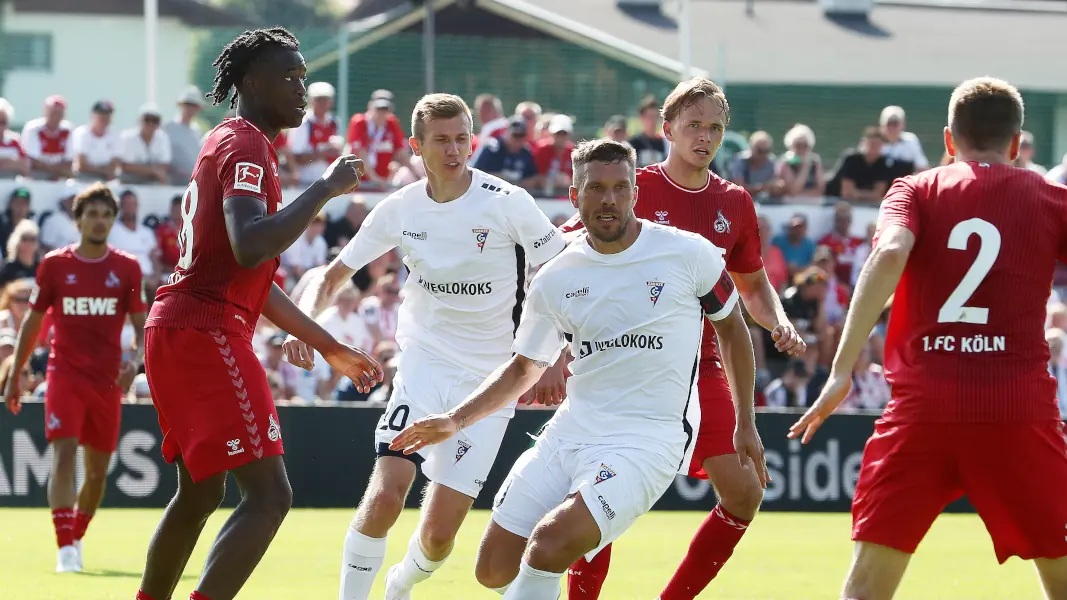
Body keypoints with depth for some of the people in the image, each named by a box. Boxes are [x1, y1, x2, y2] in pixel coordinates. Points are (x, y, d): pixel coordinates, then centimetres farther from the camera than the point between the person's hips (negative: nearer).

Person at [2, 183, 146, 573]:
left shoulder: (127, 269, 3)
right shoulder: (54, 264, 1)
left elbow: (141, 325, 5)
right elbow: (32, 322, 9)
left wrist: (136, 361, -16)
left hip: (107, 381, 2)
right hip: (65, 376, -2)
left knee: (98, 470, 9)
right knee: (64, 454, -18)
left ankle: (77, 538, 31)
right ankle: (65, 550, -21)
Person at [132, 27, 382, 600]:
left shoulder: (228, 144, 23)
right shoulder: (245, 146, -10)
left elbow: (254, 279, 28)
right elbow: (249, 248, -28)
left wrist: (329, 347, 30)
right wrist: (325, 188, -19)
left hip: (176, 330, 11)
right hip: (207, 332, -11)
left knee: (198, 494, 20)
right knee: (268, 493, -15)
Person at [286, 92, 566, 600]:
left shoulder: (507, 203, -10)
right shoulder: (399, 210, -2)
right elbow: (332, 276, 9)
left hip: (489, 380, -2)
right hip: (424, 363, 2)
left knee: (439, 534, -4)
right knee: (386, 492, -22)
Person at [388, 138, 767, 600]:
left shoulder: (688, 254, -5)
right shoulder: (554, 280, 5)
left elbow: (732, 328, 11)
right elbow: (524, 368, 18)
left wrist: (746, 424, 12)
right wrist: (456, 420, 6)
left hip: (647, 441, -5)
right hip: (571, 430, 5)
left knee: (550, 543, -28)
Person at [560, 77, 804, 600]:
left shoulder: (734, 203, 8)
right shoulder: (633, 188, -6)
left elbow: (753, 286, 21)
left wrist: (779, 324, 0)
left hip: (700, 366, 5)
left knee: (744, 494, -1)